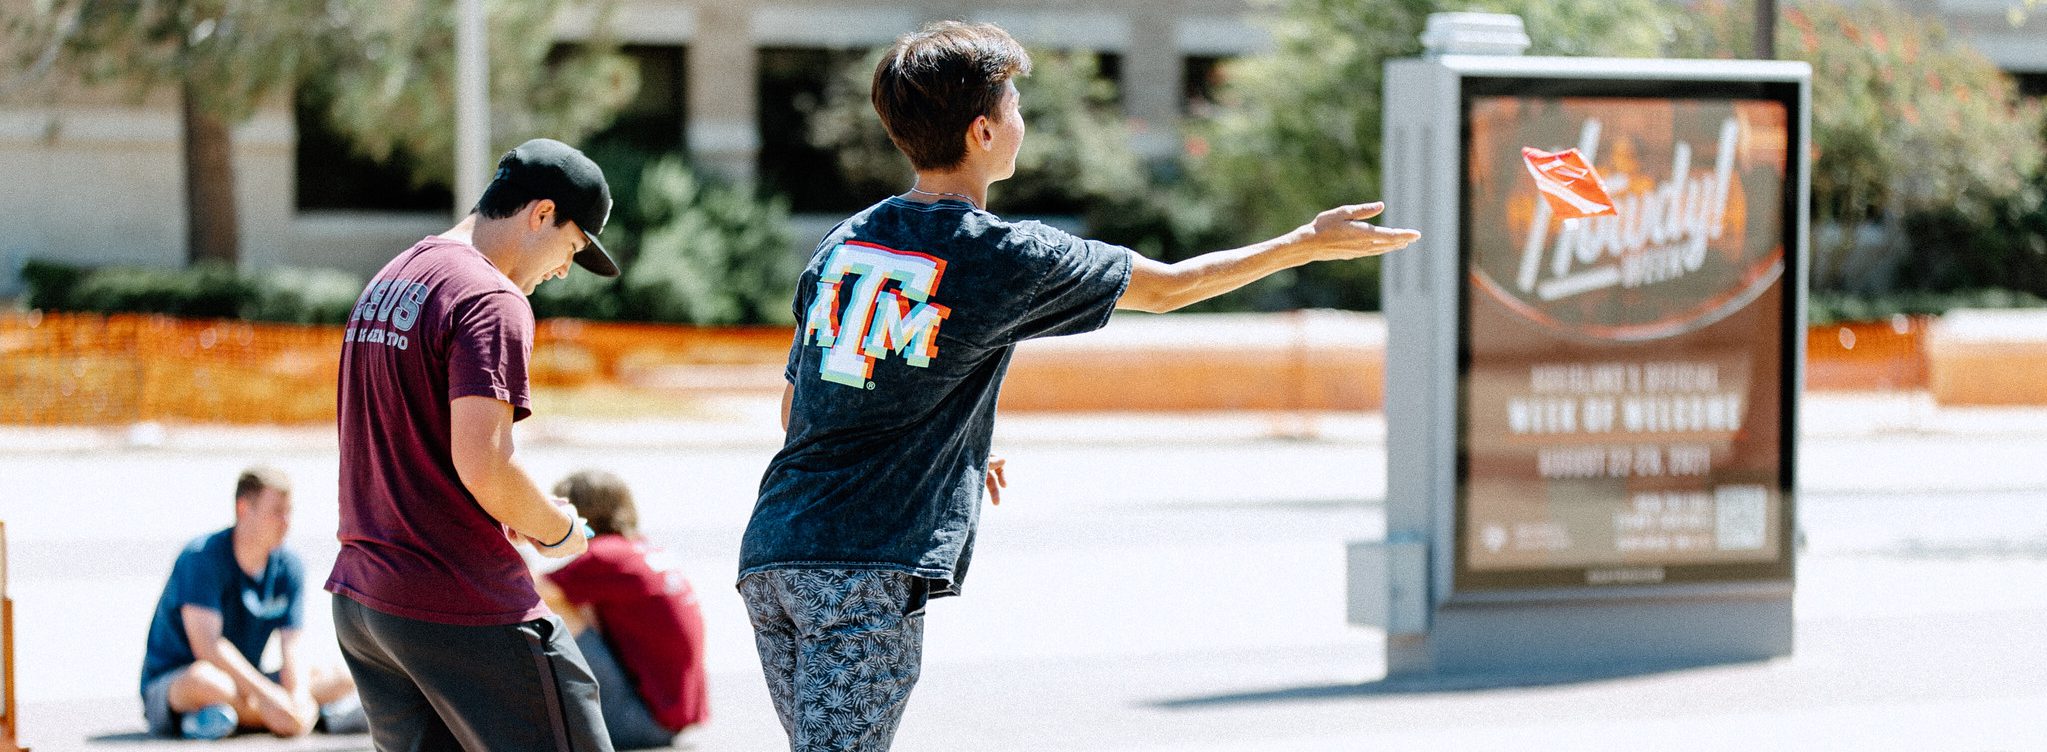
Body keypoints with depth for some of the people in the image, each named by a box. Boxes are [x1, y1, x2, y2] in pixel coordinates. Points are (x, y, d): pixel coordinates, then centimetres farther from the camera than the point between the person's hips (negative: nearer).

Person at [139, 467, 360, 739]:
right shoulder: (202, 558, -18)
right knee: (203, 680, -42)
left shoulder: (289, 569, 0)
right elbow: (207, 646, -27)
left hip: (243, 684, 6)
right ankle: (322, 715, -28)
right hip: (170, 684, -6)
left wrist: (299, 695, -28)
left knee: (342, 678, -8)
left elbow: (292, 646, -6)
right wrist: (268, 695, -33)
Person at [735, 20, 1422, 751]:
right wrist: (1309, 243, 20)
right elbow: (1167, 287, 8)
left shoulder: (842, 242, 12)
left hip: (769, 551, 7)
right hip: (868, 569, -7)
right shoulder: (1005, 255, -5)